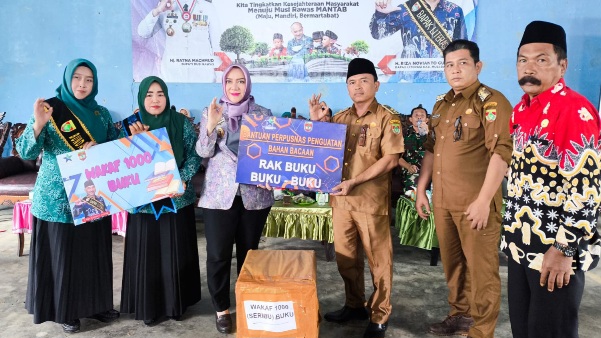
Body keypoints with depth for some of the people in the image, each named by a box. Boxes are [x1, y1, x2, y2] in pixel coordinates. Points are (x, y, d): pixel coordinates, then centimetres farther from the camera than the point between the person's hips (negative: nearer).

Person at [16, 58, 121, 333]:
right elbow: (26, 153, -11)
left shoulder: (101, 113, 7)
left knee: (94, 250, 11)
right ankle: (62, 310, 21)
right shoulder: (50, 109, -5)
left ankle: (94, 303, 27)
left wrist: (98, 148, -8)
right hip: (58, 197, -4)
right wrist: (38, 124, -26)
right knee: (61, 252, 5)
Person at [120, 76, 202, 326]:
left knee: (176, 253, 8)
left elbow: (195, 155, -3)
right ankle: (148, 307, 23)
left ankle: (176, 303, 25)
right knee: (146, 254, 7)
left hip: (177, 199, 0)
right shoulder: (132, 125, 1)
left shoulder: (181, 122, -2)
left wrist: (182, 180, -17)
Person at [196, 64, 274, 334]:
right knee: (218, 254, 1)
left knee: (249, 252, 11)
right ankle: (221, 309, 20)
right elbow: (203, 152, -5)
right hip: (218, 194, 0)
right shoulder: (211, 112, 3)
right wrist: (211, 125, -21)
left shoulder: (263, 114, 3)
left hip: (254, 194, 1)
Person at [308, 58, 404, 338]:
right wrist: (316, 121, 1)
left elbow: (390, 159, -13)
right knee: (345, 256, 14)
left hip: (372, 200, -5)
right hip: (341, 199, 5)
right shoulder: (339, 118, 11)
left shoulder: (387, 118, -4)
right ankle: (354, 305, 33)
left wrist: (354, 181, -20)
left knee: (378, 259, 5)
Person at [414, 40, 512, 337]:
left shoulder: (491, 101, -9)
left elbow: (501, 153, -17)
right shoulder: (441, 104, 14)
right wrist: (421, 190, 15)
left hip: (475, 202, -7)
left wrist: (483, 200, -22)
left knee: (481, 268, 4)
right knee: (452, 262, 18)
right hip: (442, 200, 7)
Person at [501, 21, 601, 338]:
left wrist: (564, 250, -21)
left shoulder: (575, 110, -17)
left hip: (556, 248, -8)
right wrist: (512, 231, 15)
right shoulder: (522, 109, 8)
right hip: (521, 243, 8)